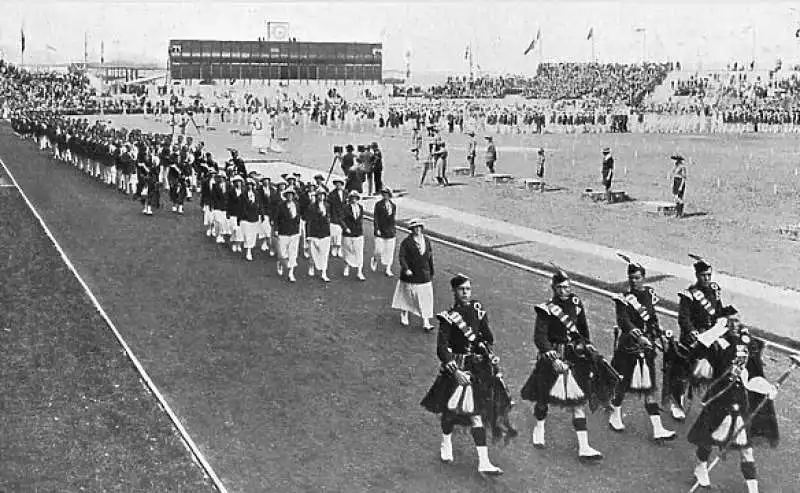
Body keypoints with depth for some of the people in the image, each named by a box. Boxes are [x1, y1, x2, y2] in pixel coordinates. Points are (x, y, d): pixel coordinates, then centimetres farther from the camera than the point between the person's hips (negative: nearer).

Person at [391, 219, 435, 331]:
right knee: (407, 296, 11)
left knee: (425, 298, -1)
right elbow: (401, 256, -14)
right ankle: (404, 315, 33)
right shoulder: (406, 242, -9)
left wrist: (431, 273, 15)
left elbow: (430, 258, 13)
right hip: (410, 275, -3)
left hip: (424, 275, 3)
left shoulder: (426, 241, 7)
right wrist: (406, 269, -29)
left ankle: (426, 322, -1)